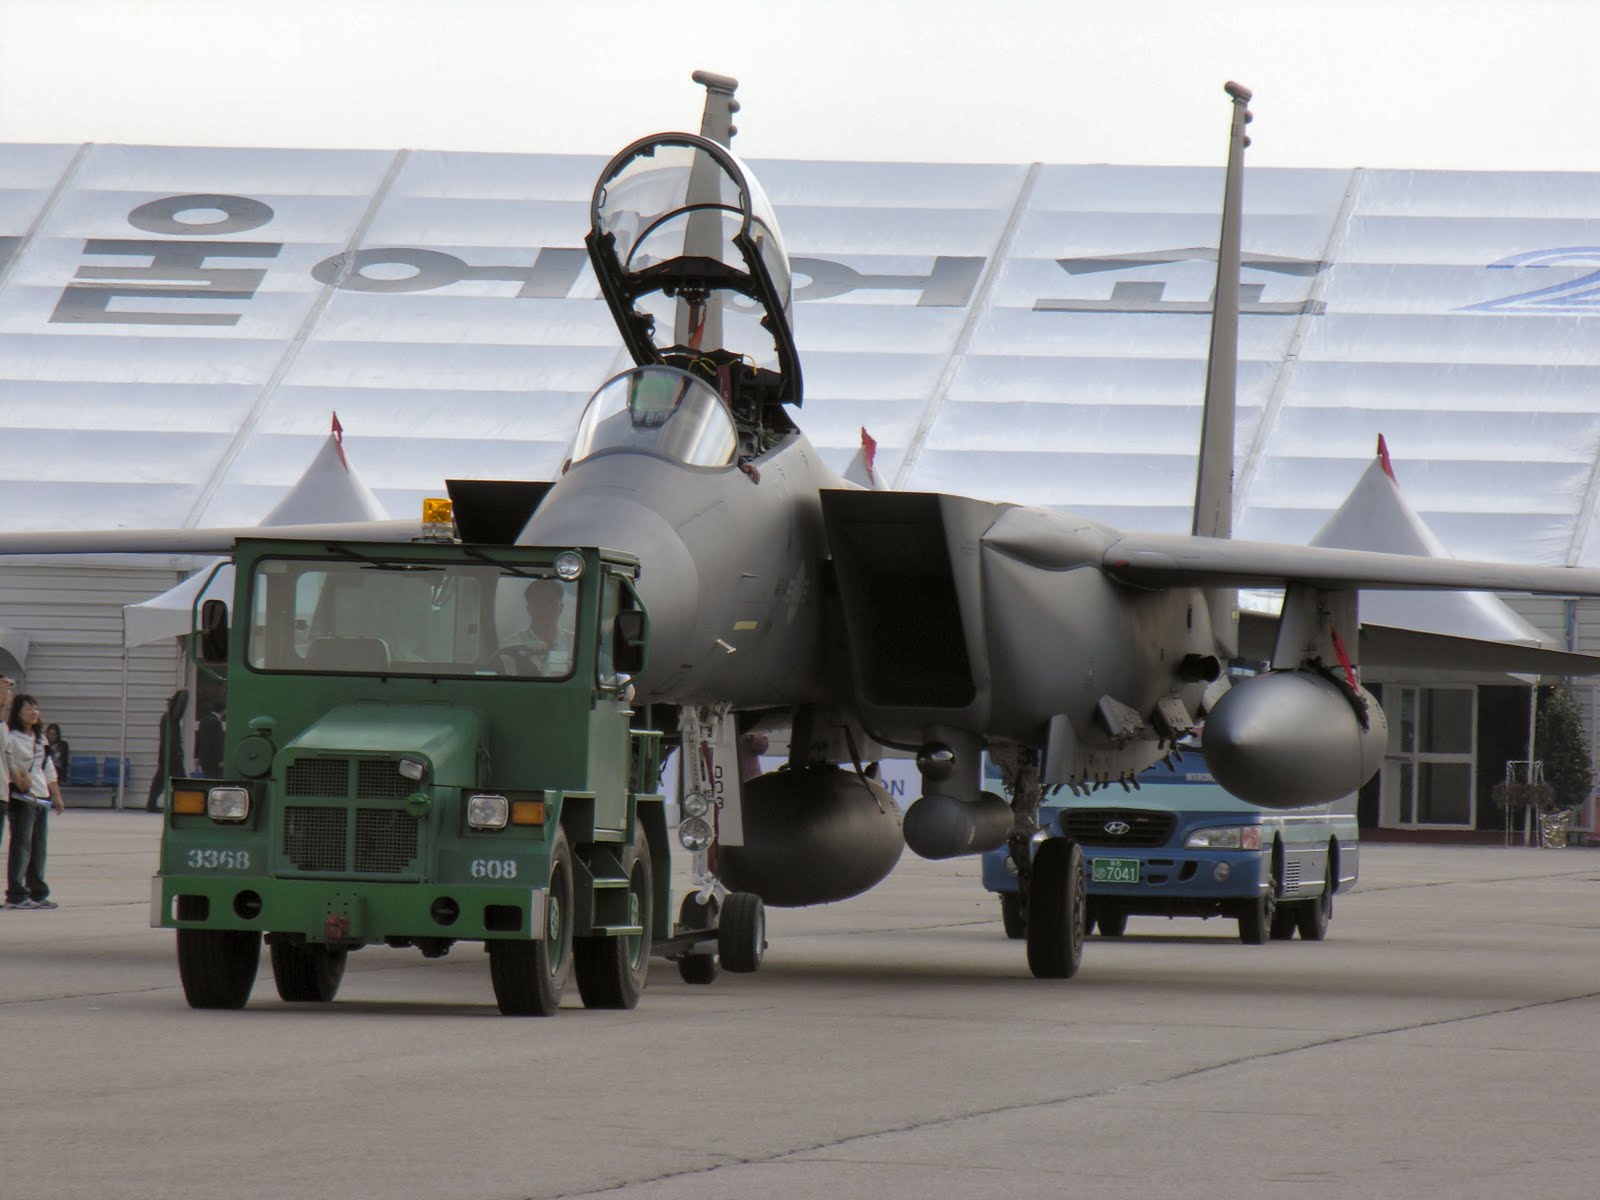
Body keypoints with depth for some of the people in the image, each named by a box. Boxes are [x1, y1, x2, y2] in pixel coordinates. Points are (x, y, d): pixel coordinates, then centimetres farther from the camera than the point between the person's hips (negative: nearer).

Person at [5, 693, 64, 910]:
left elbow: (49, 769, 21)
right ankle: (16, 895, -8)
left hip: (42, 798, 8)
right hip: (21, 798, -8)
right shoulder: (11, 738, -7)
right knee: (21, 846, -9)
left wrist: (57, 796, 20)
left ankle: (38, 893, 15)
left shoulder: (40, 738, 17)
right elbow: (7, 765, -12)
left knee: (39, 846, 9)